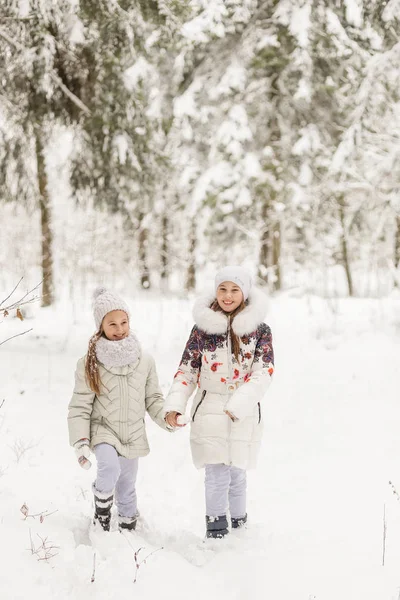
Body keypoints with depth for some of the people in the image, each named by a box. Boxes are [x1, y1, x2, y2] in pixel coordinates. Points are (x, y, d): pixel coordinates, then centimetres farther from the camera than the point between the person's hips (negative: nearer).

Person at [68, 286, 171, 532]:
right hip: (103, 430, -3)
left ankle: (128, 526, 38)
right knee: (110, 468, -30)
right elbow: (80, 406, -8)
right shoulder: (90, 364, -11)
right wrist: (81, 441, -16)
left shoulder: (144, 361, -4)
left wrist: (167, 418, -13)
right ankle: (102, 504, 0)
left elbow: (153, 398, 5)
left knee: (127, 487, 15)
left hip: (133, 434, 3)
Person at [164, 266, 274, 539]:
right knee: (217, 474, -5)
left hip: (244, 415, 0)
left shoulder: (260, 329, -2)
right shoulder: (203, 327, 1)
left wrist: (238, 405, -20)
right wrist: (175, 405, -7)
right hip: (209, 412, 0)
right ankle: (215, 527, 8)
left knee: (236, 472, 10)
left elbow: (263, 373, -10)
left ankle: (239, 520, 30)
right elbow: (187, 370, 5)